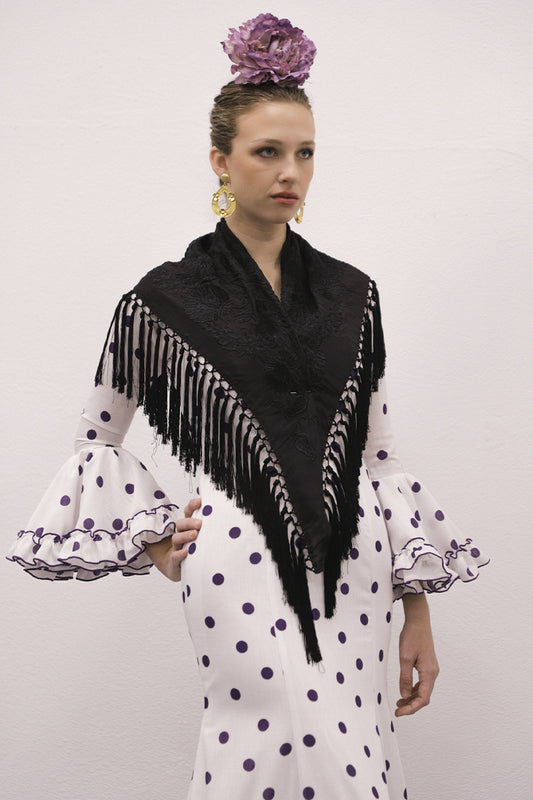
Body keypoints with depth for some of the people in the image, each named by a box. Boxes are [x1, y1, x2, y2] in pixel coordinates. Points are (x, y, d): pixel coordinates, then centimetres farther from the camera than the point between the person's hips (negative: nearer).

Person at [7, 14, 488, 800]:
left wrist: (420, 610, 8)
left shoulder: (351, 293, 8)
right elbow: (100, 437, 12)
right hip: (242, 564, -4)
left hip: (352, 562, 4)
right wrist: (153, 537, 0)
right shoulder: (164, 300, -1)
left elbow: (378, 448, 10)